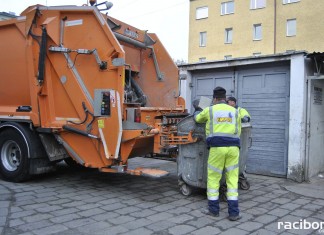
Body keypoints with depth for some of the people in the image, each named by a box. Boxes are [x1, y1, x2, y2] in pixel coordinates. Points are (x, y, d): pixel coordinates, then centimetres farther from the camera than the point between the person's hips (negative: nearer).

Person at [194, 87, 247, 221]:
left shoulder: (209, 110, 8)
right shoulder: (235, 112, 15)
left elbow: (198, 118, 29)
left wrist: (197, 112, 52)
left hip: (217, 148, -2)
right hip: (233, 148, 3)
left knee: (213, 178, 9)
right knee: (232, 179, 8)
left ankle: (213, 209, 17)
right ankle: (233, 212, 7)